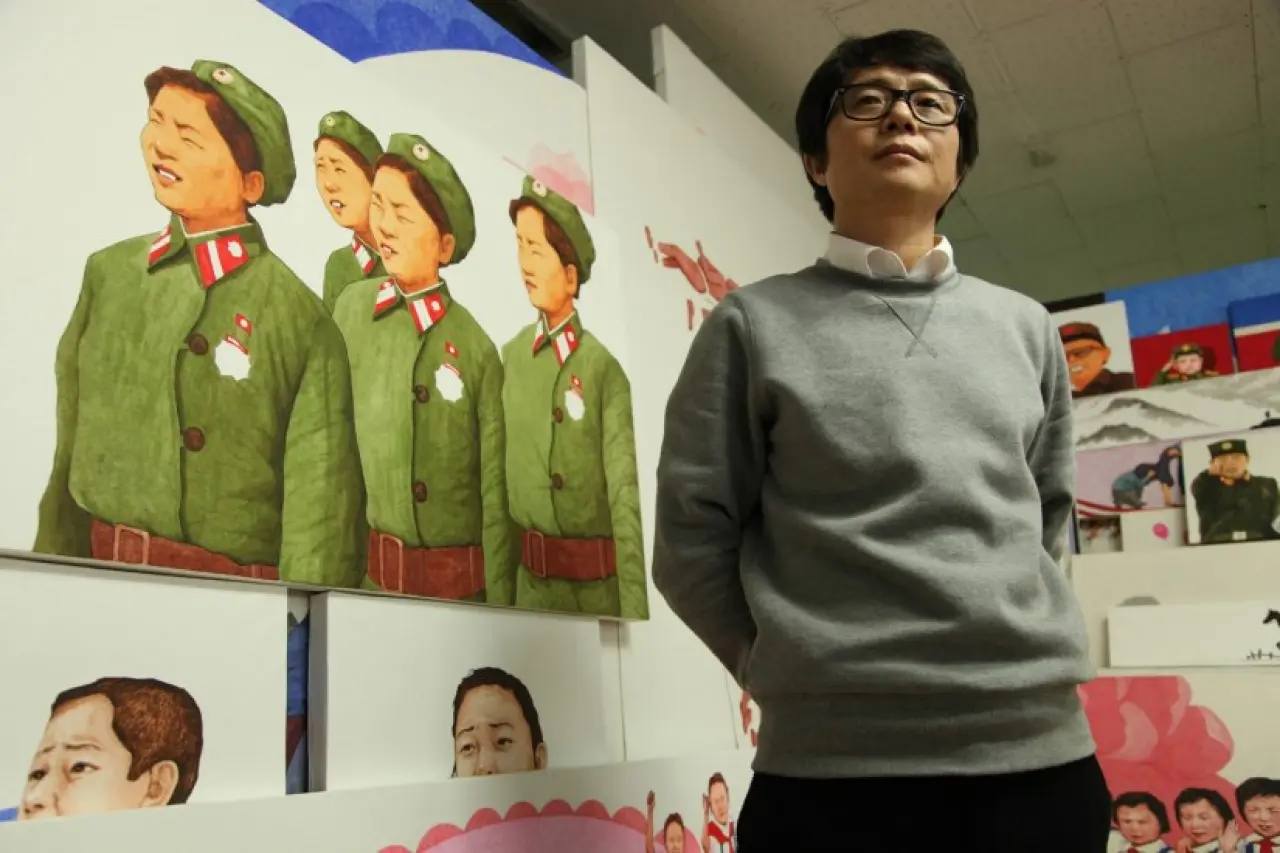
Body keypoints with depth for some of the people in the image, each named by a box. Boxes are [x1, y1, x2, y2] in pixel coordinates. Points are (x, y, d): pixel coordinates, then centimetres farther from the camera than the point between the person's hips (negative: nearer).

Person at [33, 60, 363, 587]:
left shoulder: (299, 320, -13)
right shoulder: (107, 274, 2)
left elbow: (318, 522, -13)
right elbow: (72, 450, 8)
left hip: (235, 595, -4)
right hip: (98, 577, 4)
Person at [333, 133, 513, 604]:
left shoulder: (476, 348, -8)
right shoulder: (352, 309, -2)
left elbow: (495, 496, -4)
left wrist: (499, 608, -4)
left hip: (461, 587, -1)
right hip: (365, 574, 2)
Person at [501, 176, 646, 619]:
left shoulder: (604, 370, -10)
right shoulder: (511, 356, 3)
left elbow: (625, 499, -14)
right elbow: (497, 479, 7)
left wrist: (634, 612, -20)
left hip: (598, 585, -3)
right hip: (531, 582, 3)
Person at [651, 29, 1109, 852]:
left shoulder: (1026, 327, 12)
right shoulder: (754, 324, 1)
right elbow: (692, 539, 0)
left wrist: (1006, 647, 10)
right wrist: (807, 672, 1)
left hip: (1041, 747, 4)